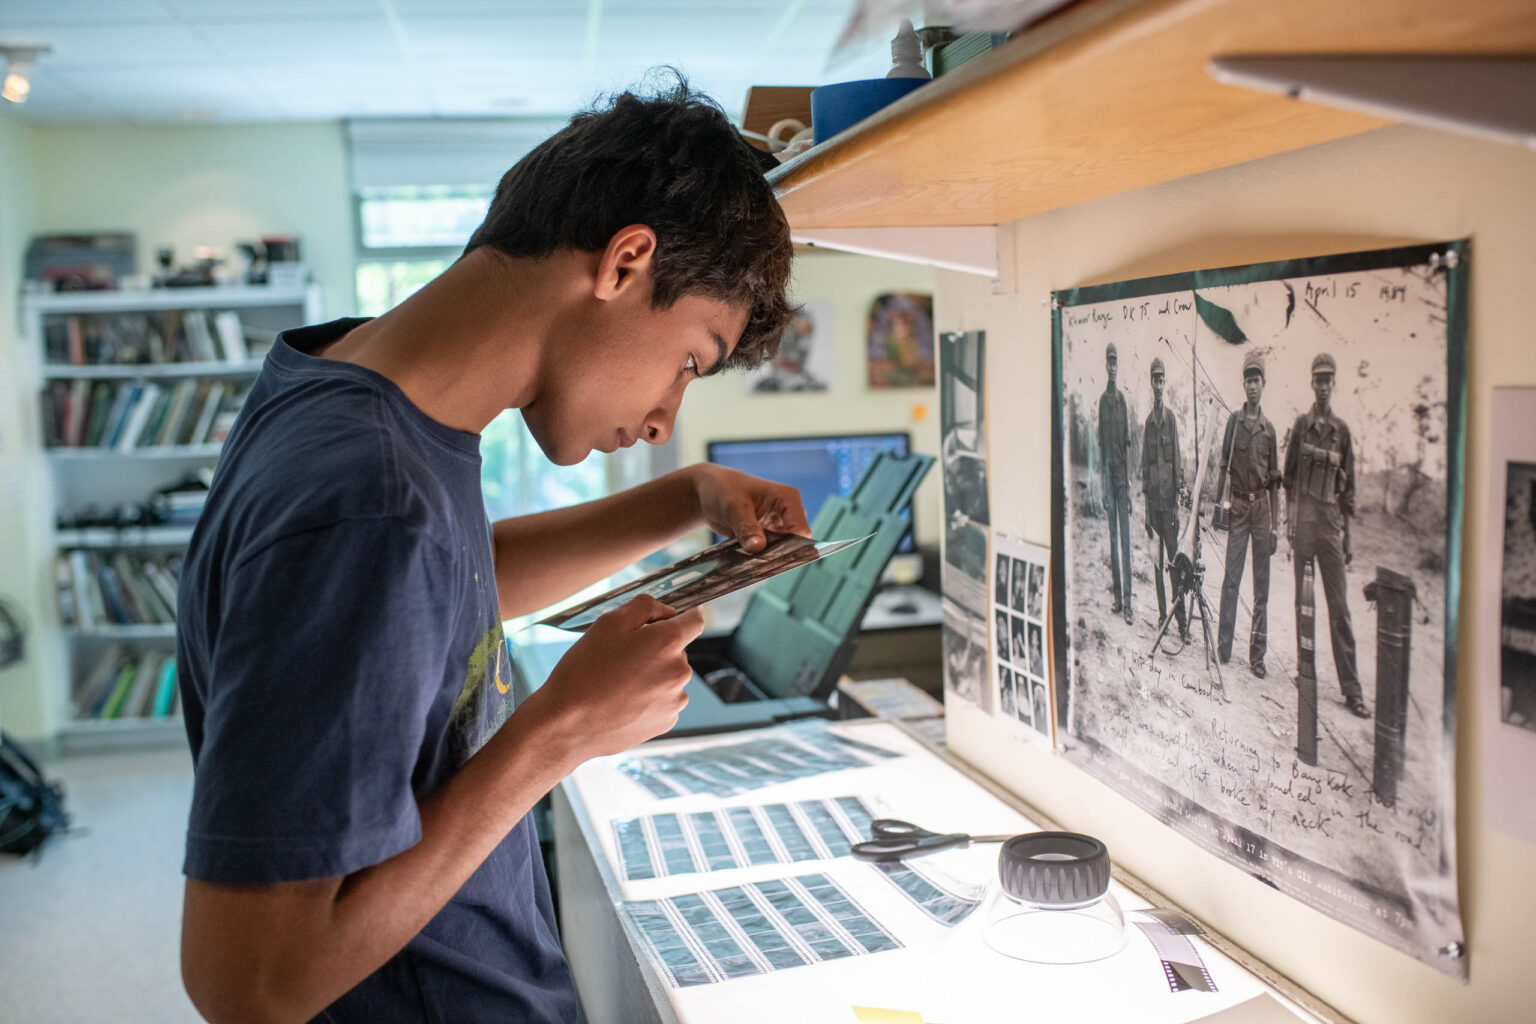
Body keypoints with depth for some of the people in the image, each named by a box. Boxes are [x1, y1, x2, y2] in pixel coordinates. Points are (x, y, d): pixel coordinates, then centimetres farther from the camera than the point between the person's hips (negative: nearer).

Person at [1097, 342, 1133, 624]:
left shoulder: (1122, 398, 3)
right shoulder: (1103, 400, 6)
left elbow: (1127, 439, 3)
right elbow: (1102, 442, 6)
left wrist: (1128, 475, -2)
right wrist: (1103, 476, 1)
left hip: (1122, 471, -1)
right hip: (1109, 470, 1)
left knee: (1125, 536, -2)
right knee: (1113, 536, 6)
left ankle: (1128, 600, -2)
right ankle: (1118, 597, 12)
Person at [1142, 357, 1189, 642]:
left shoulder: (1171, 417, 2)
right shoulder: (1148, 421, 10)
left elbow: (1177, 458, -1)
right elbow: (1144, 462, 12)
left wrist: (1178, 493, -8)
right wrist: (1144, 494, 8)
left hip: (1169, 497, -3)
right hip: (1153, 497, 3)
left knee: (1174, 556, -5)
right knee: (1157, 557, 7)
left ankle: (1182, 620, -3)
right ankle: (1162, 614, 14)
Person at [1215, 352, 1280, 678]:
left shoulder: (1269, 428, 8)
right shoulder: (1234, 421, 2)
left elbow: (1274, 480, 10)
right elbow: (1224, 466, 2)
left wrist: (1276, 524, 6)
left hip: (1262, 506, 2)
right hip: (1238, 506, -2)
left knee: (1262, 583, 4)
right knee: (1231, 577, -3)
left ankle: (1257, 654, 8)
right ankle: (1224, 644, 5)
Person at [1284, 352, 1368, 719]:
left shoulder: (1342, 430, 9)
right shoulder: (1301, 424, 7)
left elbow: (1349, 486, 12)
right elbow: (1289, 474, 8)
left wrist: (1348, 534, 10)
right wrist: (1289, 516, -1)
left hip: (1331, 520, 0)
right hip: (1303, 516, 0)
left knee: (1339, 604, -3)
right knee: (1302, 599, 6)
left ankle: (1351, 687, -3)